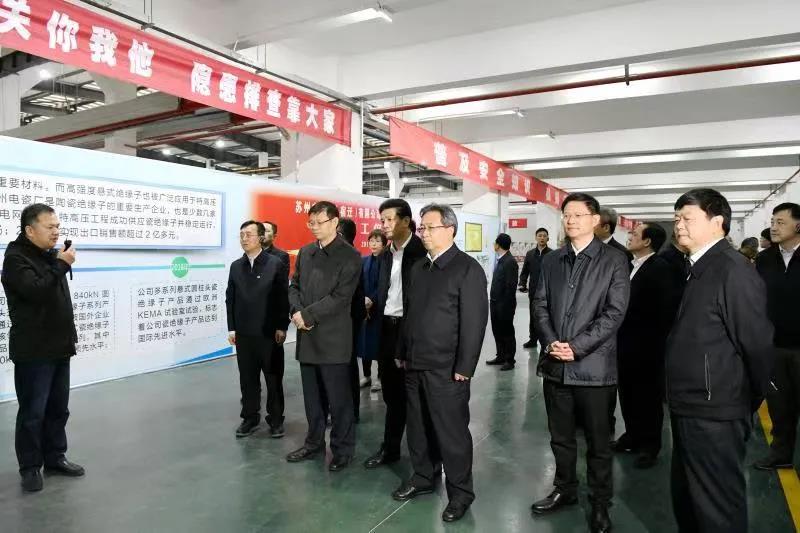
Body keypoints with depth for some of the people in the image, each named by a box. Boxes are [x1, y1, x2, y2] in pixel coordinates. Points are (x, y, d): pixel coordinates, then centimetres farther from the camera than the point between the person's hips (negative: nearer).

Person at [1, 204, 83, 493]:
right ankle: (30, 467, 14)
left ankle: (55, 458, 26)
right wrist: (61, 265, -20)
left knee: (58, 409, 14)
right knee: (33, 412, 1)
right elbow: (36, 291, -28)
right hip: (33, 352, -8)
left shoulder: (49, 255, 12)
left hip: (58, 348, 8)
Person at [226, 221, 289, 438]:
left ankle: (276, 419, 20)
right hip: (243, 333, 4)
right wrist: (231, 328, 5)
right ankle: (250, 418, 25)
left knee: (273, 378, 6)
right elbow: (230, 298, 9)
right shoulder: (236, 266, 9)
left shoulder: (276, 263, -4)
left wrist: (281, 327, -9)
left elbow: (283, 297, -6)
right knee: (247, 379, 11)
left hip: (268, 332, -3)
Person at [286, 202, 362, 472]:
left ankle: (343, 448, 20)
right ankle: (314, 442, 33)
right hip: (306, 336, 6)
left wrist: (307, 315, -15)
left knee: (338, 396, 4)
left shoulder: (350, 256, -7)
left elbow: (340, 297, -15)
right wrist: (296, 312, -7)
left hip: (333, 337, -6)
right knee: (312, 395, 17)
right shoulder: (305, 252, 13)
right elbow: (294, 286, 13)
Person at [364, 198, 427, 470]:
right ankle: (390, 448, 28)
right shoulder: (386, 254, 13)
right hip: (387, 328, 6)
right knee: (392, 393, 15)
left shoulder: (423, 251, -8)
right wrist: (373, 305, 0)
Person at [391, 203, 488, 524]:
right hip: (415, 366, 7)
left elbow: (474, 321, -13)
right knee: (418, 428, 17)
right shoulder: (418, 269, 13)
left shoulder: (468, 268, -9)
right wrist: (403, 354, 13)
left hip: (446, 369, -6)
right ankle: (422, 478, 36)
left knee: (452, 433, 5)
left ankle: (460, 493, 22)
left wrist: (464, 368, -15)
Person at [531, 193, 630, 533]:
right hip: (555, 364, 4)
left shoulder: (614, 261, -3)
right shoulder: (551, 261, 10)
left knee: (598, 441, 10)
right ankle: (564, 490, 36)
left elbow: (615, 312, -10)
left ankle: (600, 503, 28)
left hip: (594, 366, -4)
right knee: (560, 437, 17)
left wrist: (577, 347, -16)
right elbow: (540, 306, 7)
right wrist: (551, 342, -9)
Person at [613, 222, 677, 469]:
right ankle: (633, 435, 32)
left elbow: (666, 308, -18)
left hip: (646, 345, -7)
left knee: (648, 395, 7)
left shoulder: (660, 267, -14)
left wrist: (657, 340, -16)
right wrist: (620, 334, 6)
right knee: (628, 392, 17)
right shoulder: (631, 265, 9)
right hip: (626, 342, 7)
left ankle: (649, 444, 21)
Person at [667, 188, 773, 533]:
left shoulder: (733, 269, -18)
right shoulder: (699, 269, 10)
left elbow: (757, 344, -18)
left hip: (713, 415, -9)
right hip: (689, 409, 9)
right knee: (686, 500, 23)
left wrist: (748, 404, -4)